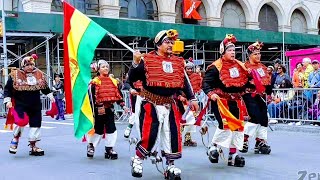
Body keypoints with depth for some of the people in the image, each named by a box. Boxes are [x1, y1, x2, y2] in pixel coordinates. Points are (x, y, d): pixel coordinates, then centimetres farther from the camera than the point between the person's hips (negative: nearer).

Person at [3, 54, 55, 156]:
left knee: (36, 124, 6)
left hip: (35, 106, 4)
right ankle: (15, 139, 3)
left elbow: (45, 87, 20)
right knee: (22, 121, -25)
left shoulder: (39, 74, 6)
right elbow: (8, 88, -1)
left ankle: (33, 146, 21)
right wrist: (8, 100, -9)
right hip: (20, 105, -4)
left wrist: (50, 96, 18)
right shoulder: (15, 75, -5)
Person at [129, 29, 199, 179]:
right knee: (150, 134, -7)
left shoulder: (178, 62, 9)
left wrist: (192, 99, 12)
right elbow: (132, 78, -8)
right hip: (151, 105, -5)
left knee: (173, 134, 4)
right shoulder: (147, 60, -6)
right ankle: (137, 161, 17)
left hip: (170, 105, 5)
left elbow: (184, 82, 16)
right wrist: (136, 62, -23)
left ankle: (170, 166, 19)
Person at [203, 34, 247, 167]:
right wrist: (211, 93, -28)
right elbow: (206, 82, -13)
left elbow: (246, 81, 22)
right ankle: (213, 147, 5)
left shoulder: (240, 66, 11)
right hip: (221, 100, -7)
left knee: (238, 126, 5)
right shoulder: (216, 67, -9)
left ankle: (233, 154, 15)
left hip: (236, 101, 7)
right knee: (225, 124, -19)